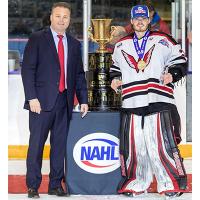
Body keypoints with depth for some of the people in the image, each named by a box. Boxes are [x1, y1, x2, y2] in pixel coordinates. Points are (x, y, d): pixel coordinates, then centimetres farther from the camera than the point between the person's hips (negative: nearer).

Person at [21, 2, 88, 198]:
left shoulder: (74, 44, 15)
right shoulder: (37, 40, 1)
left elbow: (79, 74, 19)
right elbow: (27, 69, -5)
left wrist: (83, 100, 11)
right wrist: (32, 97, -13)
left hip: (64, 101, 4)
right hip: (42, 101, -4)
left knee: (60, 145, 7)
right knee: (36, 144, -2)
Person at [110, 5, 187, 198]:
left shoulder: (163, 40, 7)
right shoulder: (121, 45, 18)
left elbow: (179, 60, 10)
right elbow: (115, 66, 30)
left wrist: (172, 75, -7)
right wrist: (115, 80, 12)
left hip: (158, 101, -3)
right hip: (131, 103, 3)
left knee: (162, 143, -9)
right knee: (133, 144, 1)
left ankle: (171, 183, -2)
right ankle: (136, 182, 12)